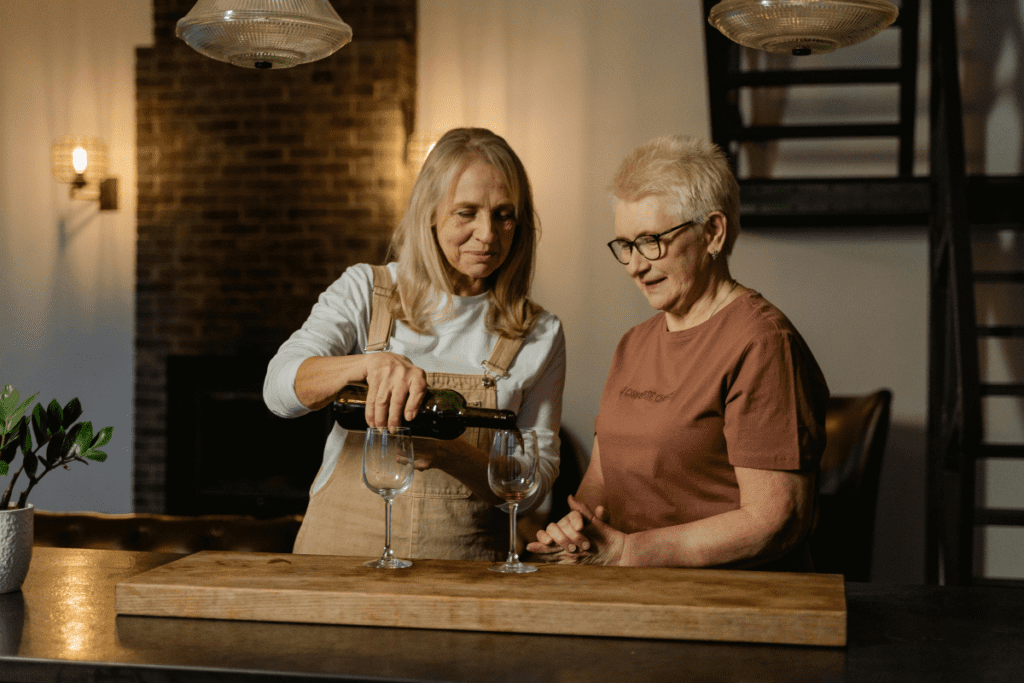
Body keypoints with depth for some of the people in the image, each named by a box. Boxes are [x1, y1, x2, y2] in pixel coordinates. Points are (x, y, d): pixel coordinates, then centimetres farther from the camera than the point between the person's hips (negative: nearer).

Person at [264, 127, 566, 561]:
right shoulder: (365, 291, 6)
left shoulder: (539, 335, 7)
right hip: (343, 548, 0)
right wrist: (370, 363, -27)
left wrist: (445, 451, -14)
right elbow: (279, 388, -7)